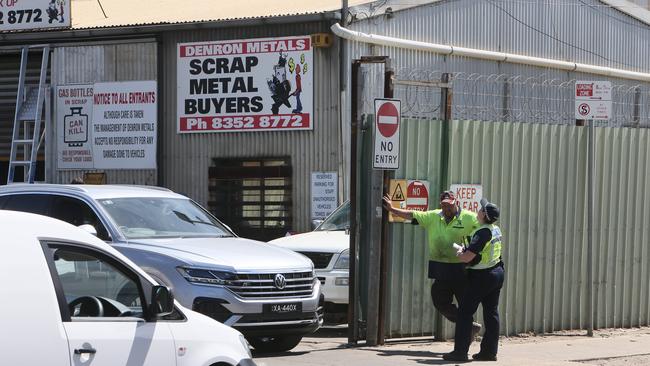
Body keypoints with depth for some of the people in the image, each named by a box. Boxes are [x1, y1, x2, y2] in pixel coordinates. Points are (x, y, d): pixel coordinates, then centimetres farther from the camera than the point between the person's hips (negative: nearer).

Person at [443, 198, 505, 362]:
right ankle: (489, 351, 12)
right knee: (491, 313, 10)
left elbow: (467, 257, -26)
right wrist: (465, 251, 22)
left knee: (465, 312, -2)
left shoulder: (482, 233, -21)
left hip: (482, 277, -9)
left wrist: (459, 252, -4)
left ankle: (460, 351, -4)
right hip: (497, 273, 9)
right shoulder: (496, 230, 7)